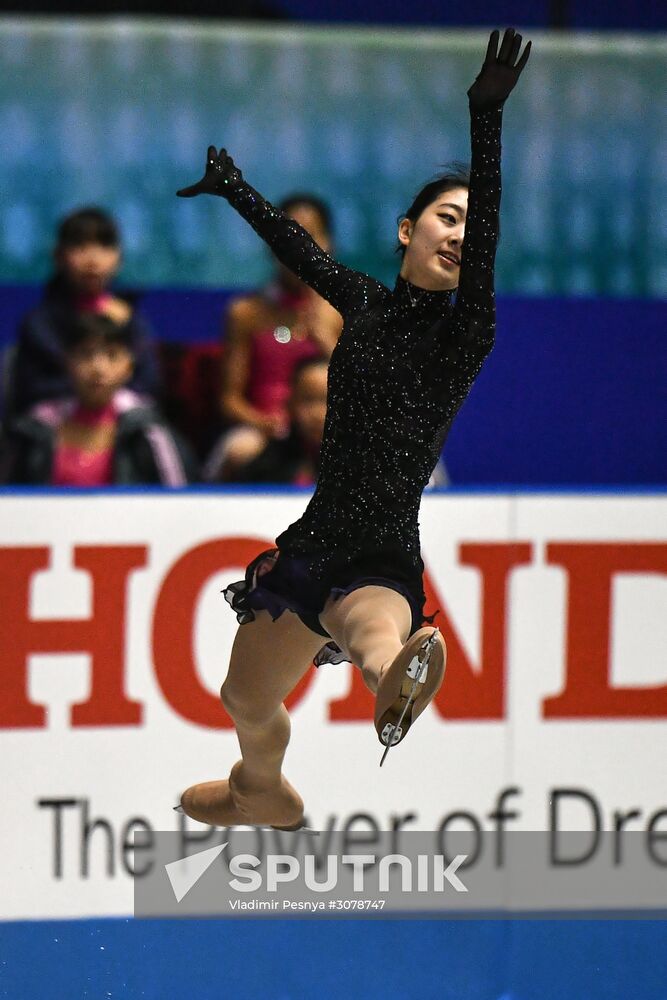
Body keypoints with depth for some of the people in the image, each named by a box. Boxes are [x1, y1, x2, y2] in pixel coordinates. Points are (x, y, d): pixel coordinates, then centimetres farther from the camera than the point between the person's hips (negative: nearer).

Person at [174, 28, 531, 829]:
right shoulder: (367, 304, 6)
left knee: (377, 630, -43)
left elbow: (487, 240, -27)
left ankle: (395, 680, -75)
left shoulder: (463, 334, -10)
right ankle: (262, 794, 57)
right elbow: (298, 250, 25)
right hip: (312, 543, 6)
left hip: (381, 562, -6)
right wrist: (232, 185, 40)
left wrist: (486, 116, -39)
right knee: (246, 698, 28)